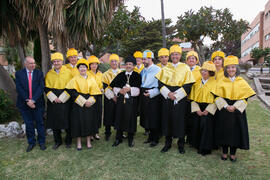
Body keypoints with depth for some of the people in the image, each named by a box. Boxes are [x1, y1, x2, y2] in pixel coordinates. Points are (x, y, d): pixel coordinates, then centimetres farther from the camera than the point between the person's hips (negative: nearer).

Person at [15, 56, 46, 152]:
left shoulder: (39, 73, 0)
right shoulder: (19, 74, 1)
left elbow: (41, 87, -9)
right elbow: (19, 88, -6)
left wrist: (33, 100, -18)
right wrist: (27, 100, -16)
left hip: (37, 103, 0)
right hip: (24, 104, 1)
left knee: (40, 123, 9)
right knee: (29, 124, 11)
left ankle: (41, 142, 23)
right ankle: (31, 142, 27)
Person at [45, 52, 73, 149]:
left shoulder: (68, 72, -2)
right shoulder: (49, 74, 7)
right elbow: (47, 88, 5)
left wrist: (61, 98, -12)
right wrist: (54, 98, -9)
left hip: (65, 101, -3)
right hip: (53, 101, 3)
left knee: (67, 121, 2)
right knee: (54, 121, 7)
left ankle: (68, 141, 20)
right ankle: (57, 141, 24)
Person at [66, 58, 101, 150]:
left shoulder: (91, 79, 8)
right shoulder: (75, 79, 0)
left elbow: (94, 92, 4)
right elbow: (73, 92, -8)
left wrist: (90, 101, -12)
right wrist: (83, 102, -15)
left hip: (89, 104, 3)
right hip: (78, 104, -2)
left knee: (89, 121, 6)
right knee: (79, 122, 1)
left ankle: (88, 141, 20)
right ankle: (79, 142, 15)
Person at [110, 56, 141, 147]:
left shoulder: (137, 76, 1)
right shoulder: (120, 75, 8)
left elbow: (138, 89, -6)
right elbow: (114, 87, 7)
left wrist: (129, 89, -18)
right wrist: (120, 90, -11)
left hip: (132, 101, -2)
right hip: (121, 100, 2)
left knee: (131, 119, 4)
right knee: (120, 118, 7)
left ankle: (130, 139, 21)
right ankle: (118, 138, 22)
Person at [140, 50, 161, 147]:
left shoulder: (157, 69, -9)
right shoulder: (143, 70, 15)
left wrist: (151, 93, -21)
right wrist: (140, 90, 6)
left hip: (153, 97, -7)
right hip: (144, 96, 7)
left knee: (154, 119, 0)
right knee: (147, 118, 13)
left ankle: (155, 139, 15)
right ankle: (150, 136, 28)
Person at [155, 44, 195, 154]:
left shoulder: (185, 68, 1)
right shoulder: (165, 68, 9)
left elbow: (188, 85, -6)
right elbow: (160, 83, 4)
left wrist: (176, 95, -14)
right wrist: (168, 93, -12)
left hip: (180, 99, -2)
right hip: (166, 98, 3)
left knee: (179, 120, 1)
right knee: (167, 119, 6)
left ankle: (180, 144, 19)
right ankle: (168, 143, 21)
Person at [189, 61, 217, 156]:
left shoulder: (214, 83, -1)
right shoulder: (197, 82, 8)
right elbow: (193, 98, 4)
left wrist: (207, 110, -14)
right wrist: (197, 109, -8)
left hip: (208, 108, -3)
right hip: (197, 108, 3)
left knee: (206, 123, -14)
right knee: (196, 124, -2)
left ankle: (205, 148, 2)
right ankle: (197, 144, 17)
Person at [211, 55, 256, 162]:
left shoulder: (242, 82, 3)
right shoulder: (222, 81, 2)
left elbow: (245, 97, -2)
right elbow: (217, 96, -3)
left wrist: (235, 107, -15)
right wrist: (226, 106, -16)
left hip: (237, 111, 0)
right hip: (223, 110, 0)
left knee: (236, 131, 5)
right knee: (224, 131, 5)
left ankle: (233, 153, 22)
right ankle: (224, 152, 22)